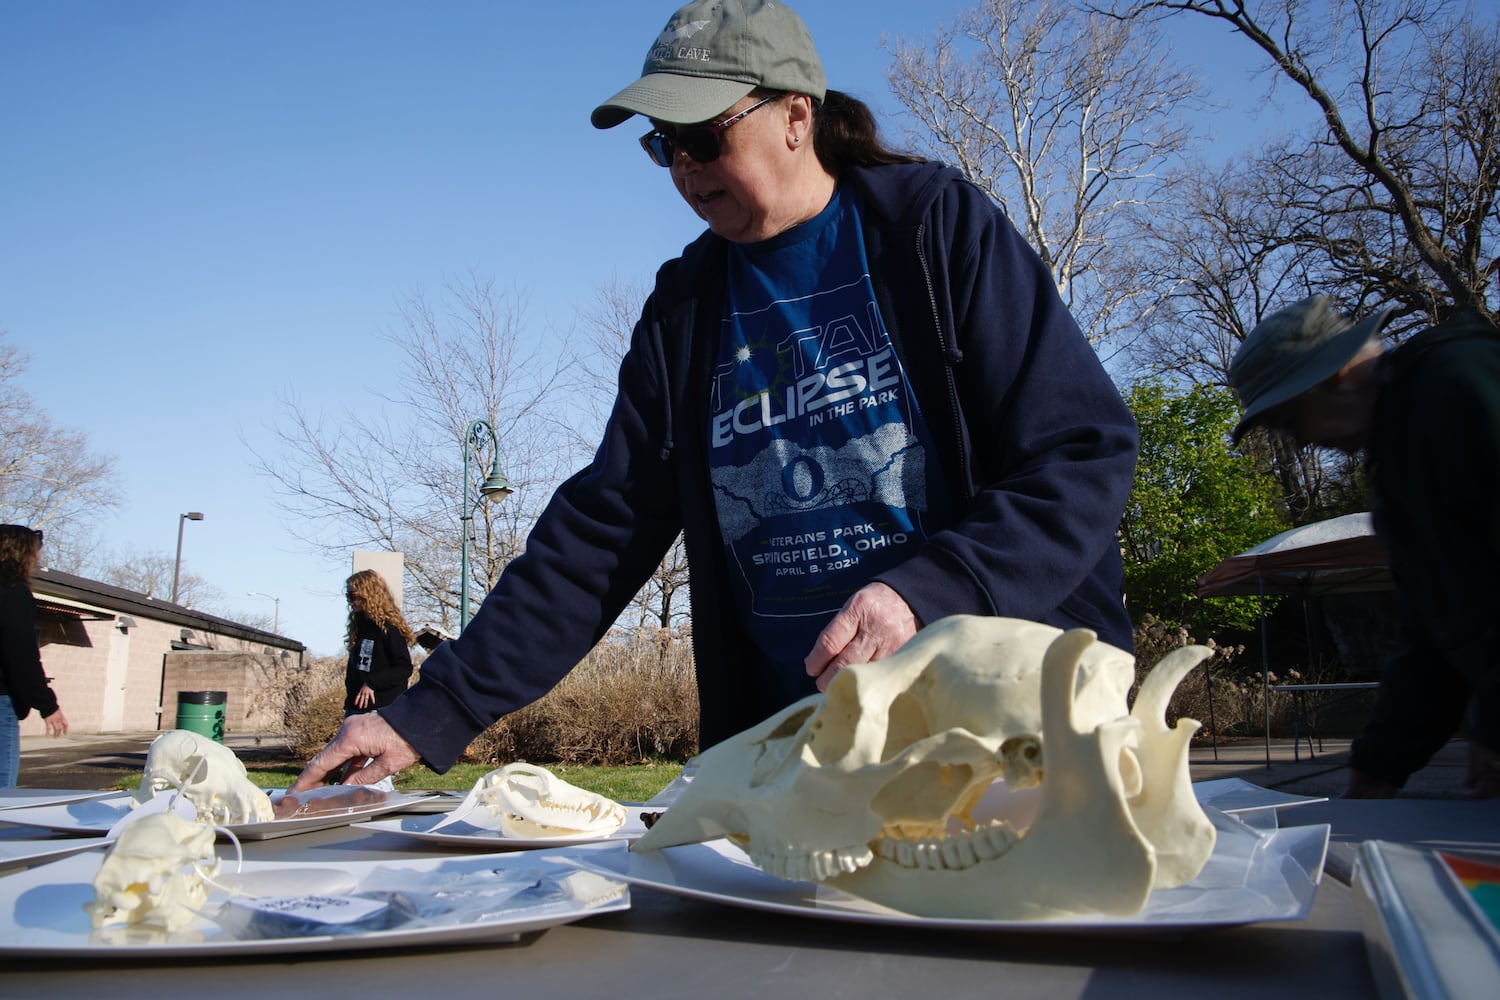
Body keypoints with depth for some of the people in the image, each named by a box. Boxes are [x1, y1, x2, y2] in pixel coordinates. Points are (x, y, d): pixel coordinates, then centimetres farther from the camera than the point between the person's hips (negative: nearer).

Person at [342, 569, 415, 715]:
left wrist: (371, 683, -24)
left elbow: (404, 668, -17)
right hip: (355, 706, 9)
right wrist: (349, 702, 16)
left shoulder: (389, 628, -10)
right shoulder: (359, 625, 15)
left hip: (382, 708, -9)